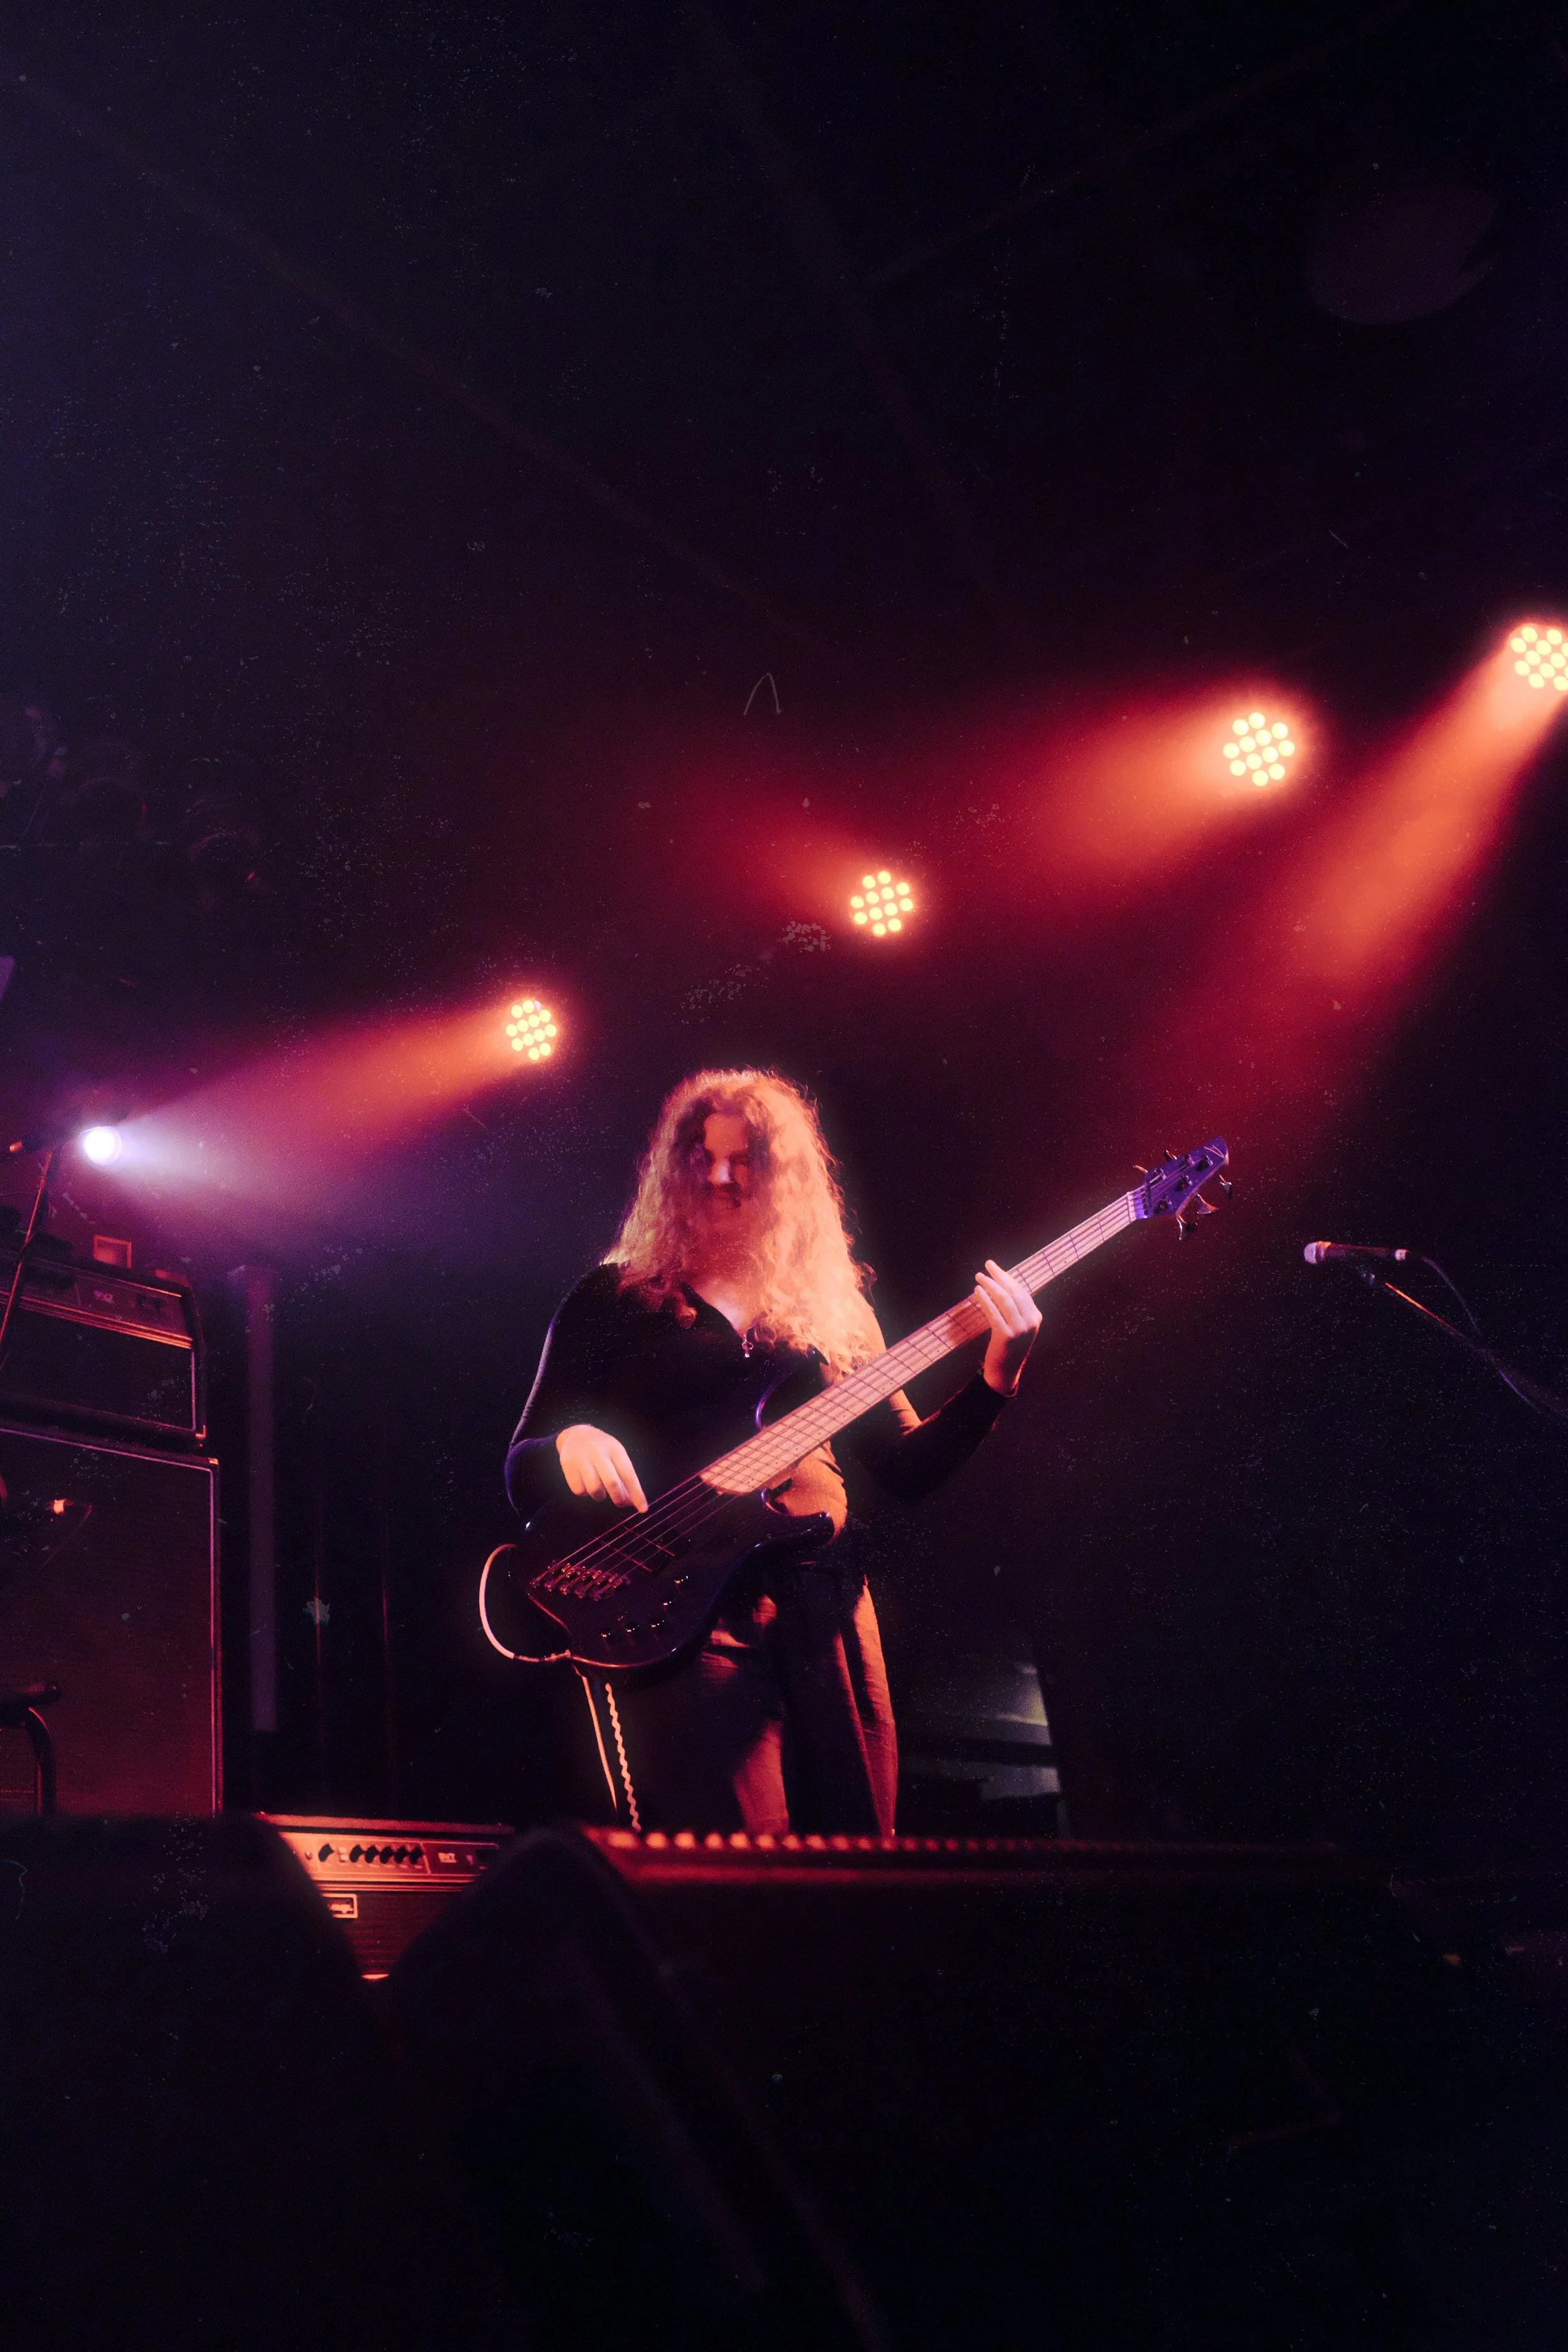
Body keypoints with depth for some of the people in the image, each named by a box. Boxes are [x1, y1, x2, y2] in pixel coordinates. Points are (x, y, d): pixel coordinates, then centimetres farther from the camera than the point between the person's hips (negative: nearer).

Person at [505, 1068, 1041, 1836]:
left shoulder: (832, 1308, 16)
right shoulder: (616, 1300, 8)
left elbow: (906, 1467, 13)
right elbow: (523, 1477, 6)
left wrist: (993, 1380, -2)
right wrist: (568, 1447, -17)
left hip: (825, 1607, 4)